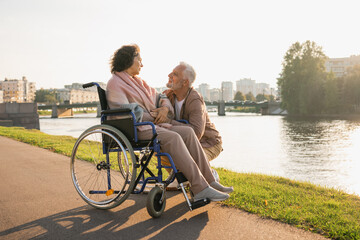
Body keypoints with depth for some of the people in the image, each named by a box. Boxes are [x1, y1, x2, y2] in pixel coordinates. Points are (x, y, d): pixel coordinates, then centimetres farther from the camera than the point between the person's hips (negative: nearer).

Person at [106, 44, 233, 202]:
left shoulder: (138, 81, 24)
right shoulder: (115, 83, -2)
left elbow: (159, 97, 25)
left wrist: (165, 108, 1)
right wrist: (153, 117, -9)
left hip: (152, 125, 8)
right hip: (135, 130, -8)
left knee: (187, 132, -15)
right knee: (173, 137, -31)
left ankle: (208, 181, -17)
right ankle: (200, 189, -33)